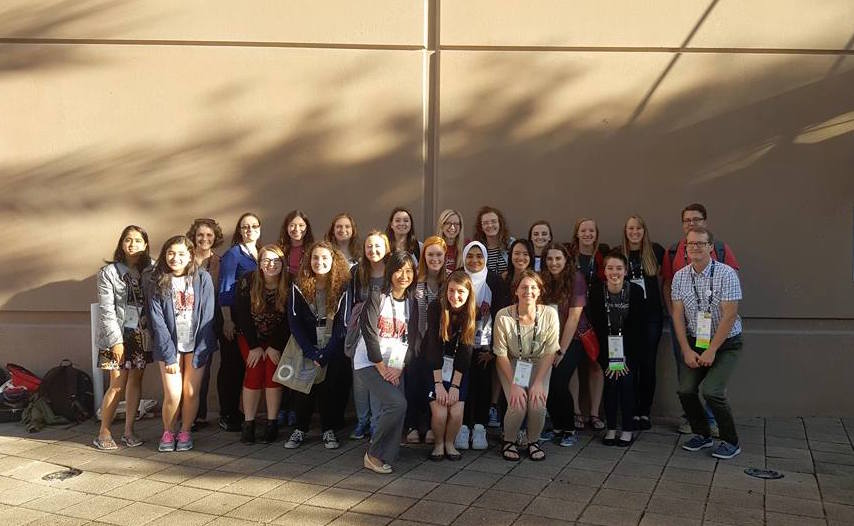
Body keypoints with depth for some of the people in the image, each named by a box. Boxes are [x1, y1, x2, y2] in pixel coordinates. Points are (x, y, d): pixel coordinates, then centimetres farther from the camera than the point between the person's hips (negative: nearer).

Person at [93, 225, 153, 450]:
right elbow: (106, 309, -7)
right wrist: (116, 340, -12)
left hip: (142, 335, 3)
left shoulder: (151, 271, 5)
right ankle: (104, 432, 10)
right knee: (118, 384, -3)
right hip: (117, 334, -3)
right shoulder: (109, 271, -3)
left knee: (135, 381, 6)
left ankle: (129, 431, 16)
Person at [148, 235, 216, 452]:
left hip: (195, 345, 0)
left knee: (191, 392, 0)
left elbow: (207, 316, -5)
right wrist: (169, 355, -11)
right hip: (169, 345, 0)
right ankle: (167, 433, 19)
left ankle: (185, 433, 22)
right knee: (173, 395, -5)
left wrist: (201, 351, -10)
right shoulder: (157, 282, -2)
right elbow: (157, 320, -5)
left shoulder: (202, 278, -4)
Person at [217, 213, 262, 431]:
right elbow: (224, 289, -10)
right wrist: (227, 320, -16)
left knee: (244, 366, 10)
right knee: (230, 365, -1)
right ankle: (226, 415, 6)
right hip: (234, 319, -6)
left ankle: (235, 412, 20)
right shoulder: (232, 254, -4)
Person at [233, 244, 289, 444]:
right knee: (254, 371, -15)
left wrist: (275, 347, -13)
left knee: (273, 371, -14)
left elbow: (288, 320, -10)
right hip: (250, 336, 0)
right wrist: (254, 346, -13)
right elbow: (242, 315, -12)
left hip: (277, 339, 0)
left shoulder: (289, 286, -13)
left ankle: (271, 424, -8)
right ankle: (248, 424, -9)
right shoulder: (247, 282, -14)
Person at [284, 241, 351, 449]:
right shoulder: (299, 286, -2)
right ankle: (300, 429, 11)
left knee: (329, 388, -4)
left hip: (334, 350, -1)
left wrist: (325, 354, -14)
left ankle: (328, 431, 10)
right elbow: (294, 321, -5)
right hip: (308, 348, 1)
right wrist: (311, 353, -13)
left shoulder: (342, 286, -6)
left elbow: (342, 324, -7)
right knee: (303, 388, -5)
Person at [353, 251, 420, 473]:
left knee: (390, 412, -7)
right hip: (369, 363, -5)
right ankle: (373, 454, -5)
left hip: (395, 368, 6)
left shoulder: (412, 303, 7)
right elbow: (369, 333, -14)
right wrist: (381, 367, -13)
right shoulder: (377, 299, -9)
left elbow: (412, 339, 4)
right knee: (398, 403, -21)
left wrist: (399, 368, -7)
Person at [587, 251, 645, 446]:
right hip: (607, 348, 1)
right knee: (610, 384, -7)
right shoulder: (596, 292, -12)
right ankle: (611, 428, 5)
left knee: (626, 383, -10)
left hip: (630, 348, -1)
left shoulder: (636, 290, -14)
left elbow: (638, 327, -11)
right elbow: (596, 327, -10)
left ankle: (627, 430, 2)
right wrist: (608, 360, -13)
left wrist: (627, 359, -15)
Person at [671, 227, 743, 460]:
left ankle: (730, 442, 3)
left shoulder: (726, 274, -15)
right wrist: (687, 350, -7)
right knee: (685, 390, -8)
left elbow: (729, 316, -17)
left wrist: (711, 351, -17)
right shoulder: (680, 277, -1)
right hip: (695, 342, 4)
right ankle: (702, 434, 17)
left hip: (725, 343, -4)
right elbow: (678, 315, 0)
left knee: (711, 391, -19)